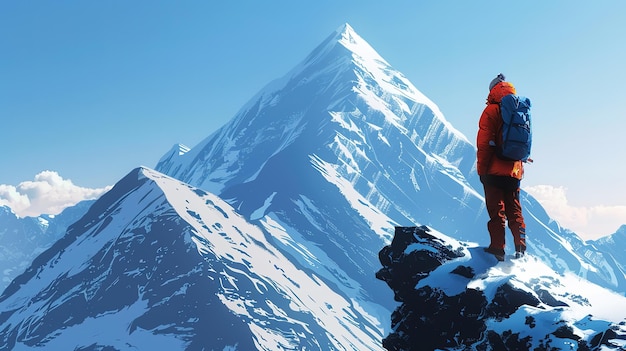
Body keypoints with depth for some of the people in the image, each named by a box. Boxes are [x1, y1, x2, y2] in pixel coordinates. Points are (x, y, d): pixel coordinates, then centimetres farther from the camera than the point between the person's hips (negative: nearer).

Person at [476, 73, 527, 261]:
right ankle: (520, 248, 6)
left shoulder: (492, 111, -6)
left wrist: (481, 169, -7)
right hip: (515, 171, 5)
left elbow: (484, 143, -11)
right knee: (515, 210, 10)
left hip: (495, 170, -5)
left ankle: (497, 248, -6)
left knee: (496, 210, -4)